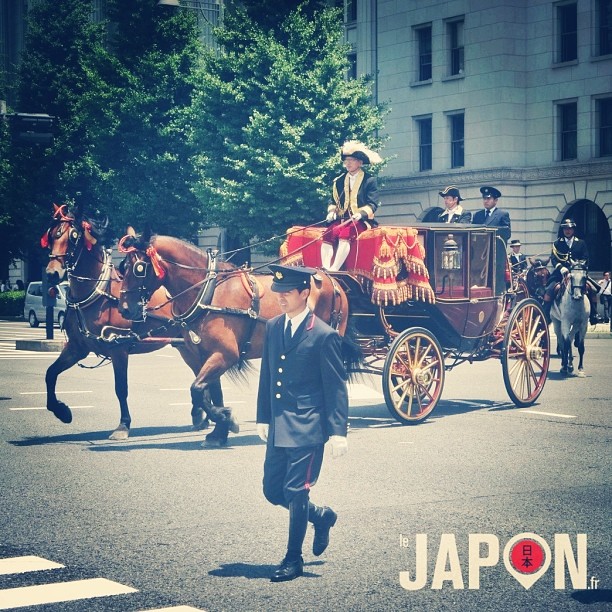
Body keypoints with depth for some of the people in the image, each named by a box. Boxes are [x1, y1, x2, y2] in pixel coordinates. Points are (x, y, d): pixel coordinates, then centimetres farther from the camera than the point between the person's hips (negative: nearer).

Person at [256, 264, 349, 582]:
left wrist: (338, 431, -13)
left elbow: (337, 387, -10)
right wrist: (263, 418, 15)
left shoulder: (324, 335, -11)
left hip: (307, 428, -7)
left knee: (295, 493, -3)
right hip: (278, 427, 7)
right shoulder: (273, 327, 8)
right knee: (273, 490, 10)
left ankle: (293, 559, 12)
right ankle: (321, 516, 35)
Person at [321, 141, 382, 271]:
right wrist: (331, 211, -2)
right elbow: (333, 201, 20)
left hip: (361, 221, -5)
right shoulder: (339, 181, 19)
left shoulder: (369, 180, 4)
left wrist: (361, 213, -21)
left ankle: (334, 270, -44)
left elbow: (372, 205, -3)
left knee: (345, 233, -35)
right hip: (340, 219, 5)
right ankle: (325, 269, -41)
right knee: (328, 234, -27)